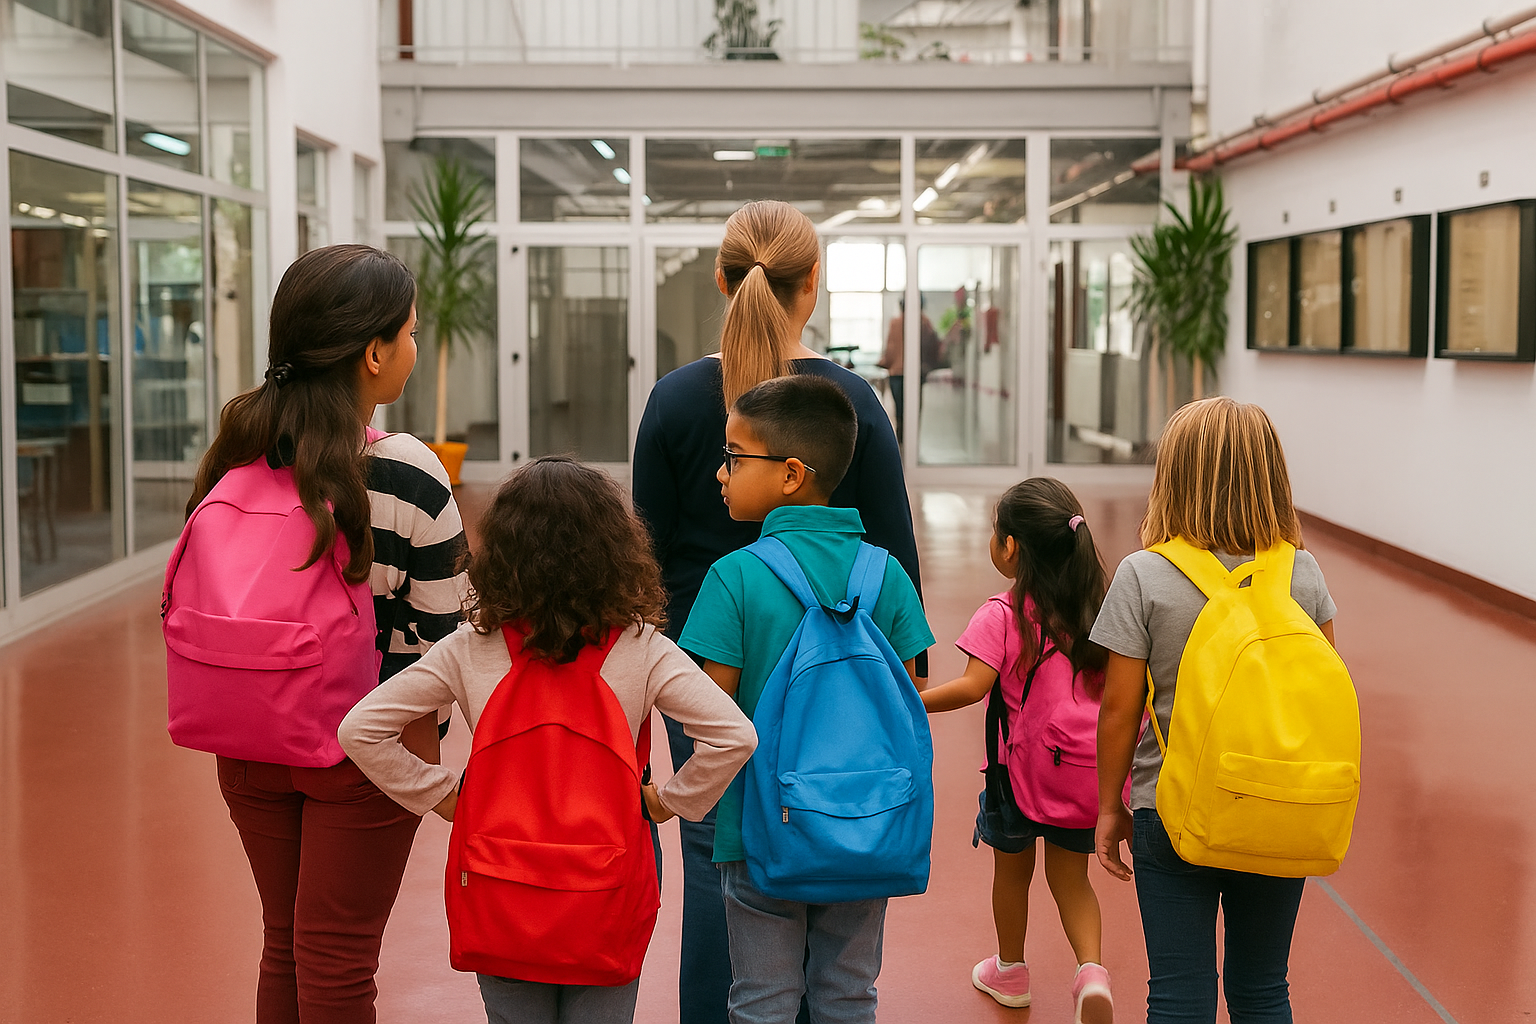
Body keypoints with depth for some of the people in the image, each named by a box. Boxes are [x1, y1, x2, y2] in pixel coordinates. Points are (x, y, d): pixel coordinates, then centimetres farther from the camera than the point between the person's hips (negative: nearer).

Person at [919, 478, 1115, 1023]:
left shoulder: (1001, 615, -16)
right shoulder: (1095, 609, 1)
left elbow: (972, 686, -25)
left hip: (1026, 770, -4)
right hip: (1090, 773, 4)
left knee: (1012, 869, 19)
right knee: (1071, 876, 18)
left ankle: (1010, 970, 37)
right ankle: (1091, 970, -4)